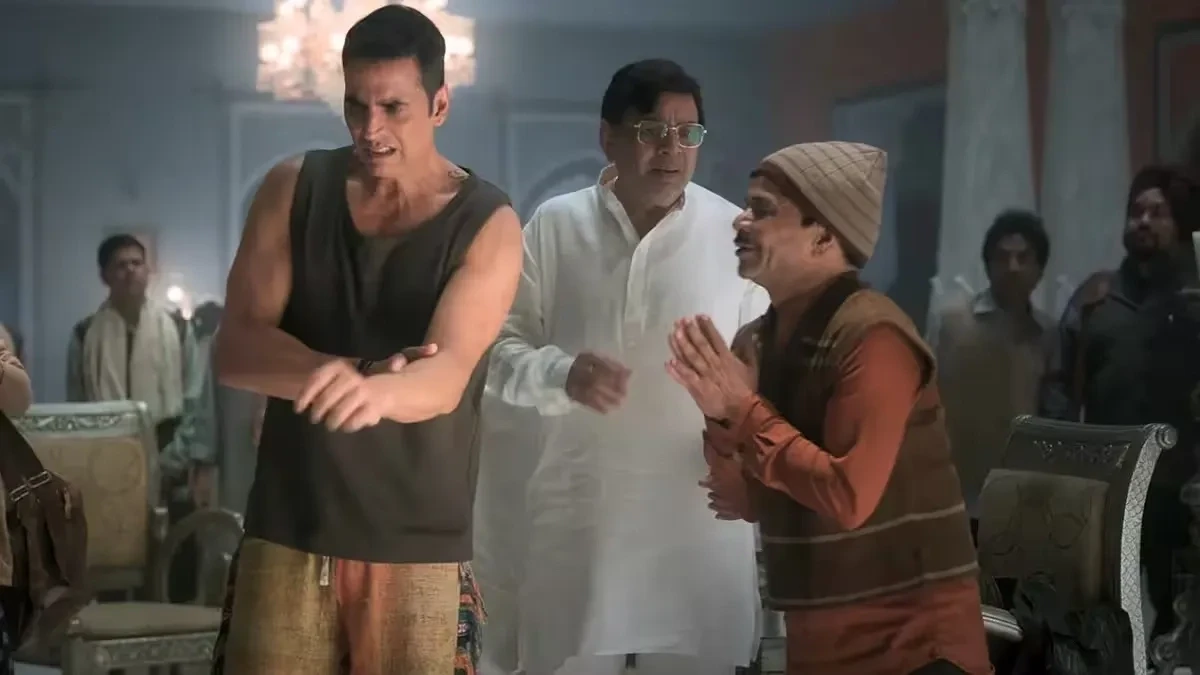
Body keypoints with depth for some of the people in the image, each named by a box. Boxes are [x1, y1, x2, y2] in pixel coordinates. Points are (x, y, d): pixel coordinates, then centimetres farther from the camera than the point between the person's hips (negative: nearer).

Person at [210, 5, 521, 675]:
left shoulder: (488, 224, -6)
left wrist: (378, 390, -43)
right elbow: (236, 349, -5)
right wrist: (353, 373, -23)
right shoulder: (293, 189, 2)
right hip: (287, 533, 2)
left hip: (419, 549, -2)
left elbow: (446, 376, -20)